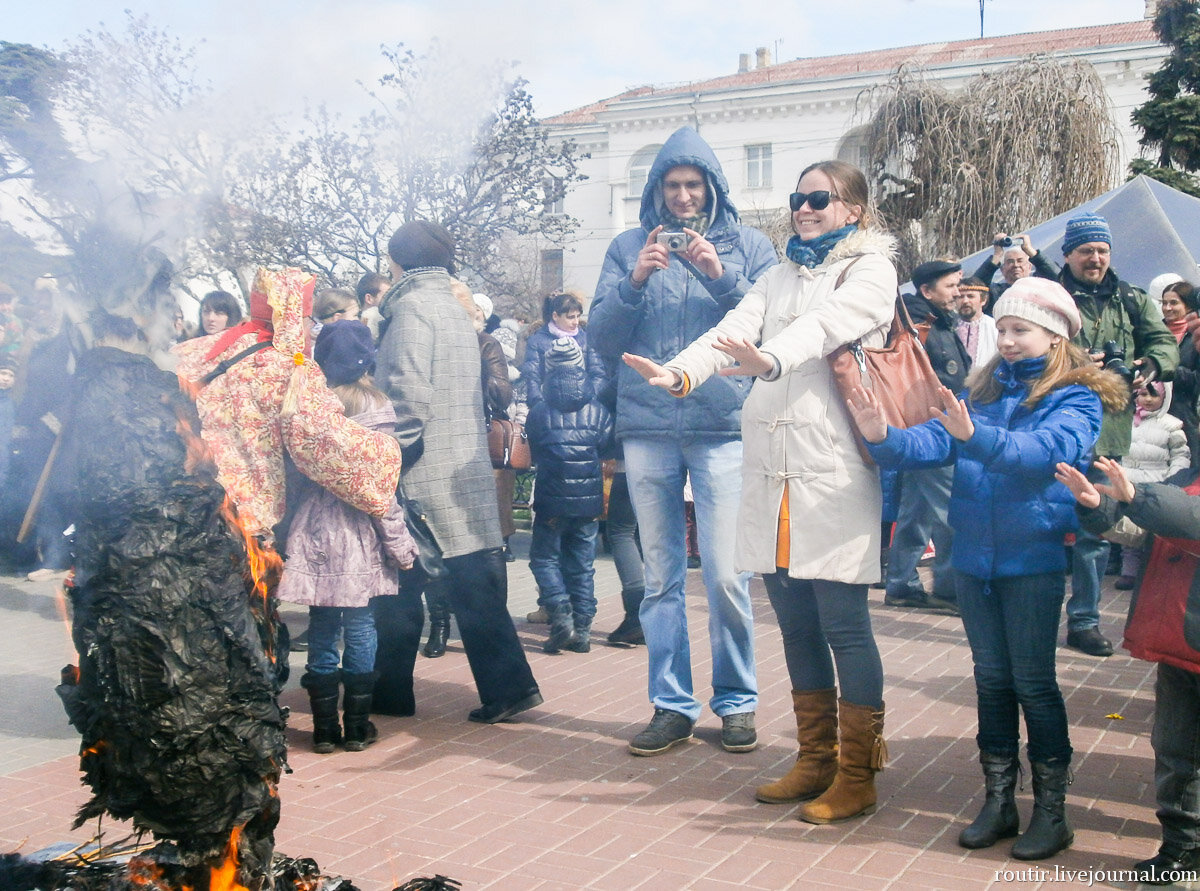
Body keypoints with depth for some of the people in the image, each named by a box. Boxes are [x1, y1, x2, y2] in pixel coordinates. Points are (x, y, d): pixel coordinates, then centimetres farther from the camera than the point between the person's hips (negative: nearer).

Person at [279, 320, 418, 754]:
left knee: (322, 629, 8)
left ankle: (325, 727, 14)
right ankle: (357, 725, 13)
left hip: (314, 533, 2)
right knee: (360, 628, 7)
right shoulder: (375, 409, -7)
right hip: (360, 537, -2)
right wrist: (400, 544, -1)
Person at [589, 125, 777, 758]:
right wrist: (635, 281, -9)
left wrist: (720, 277, -13)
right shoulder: (628, 248, 12)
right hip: (647, 428, 2)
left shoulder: (747, 245, 8)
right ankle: (671, 705, 16)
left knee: (726, 574, -5)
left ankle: (736, 702, 12)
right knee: (660, 576, 6)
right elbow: (601, 338, 5)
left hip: (723, 426, -2)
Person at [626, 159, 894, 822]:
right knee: (797, 627, 12)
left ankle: (857, 776, 10)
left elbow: (827, 324, -18)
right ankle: (815, 761, 25)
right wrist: (680, 373, -17)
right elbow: (734, 331, 4)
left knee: (844, 626, -2)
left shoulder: (870, 270, 3)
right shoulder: (779, 277, 21)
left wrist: (769, 361, -38)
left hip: (833, 477, -6)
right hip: (770, 475, 6)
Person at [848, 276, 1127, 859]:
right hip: (974, 558, 5)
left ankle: (1051, 809, 16)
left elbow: (1044, 450, -25)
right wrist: (884, 437, -24)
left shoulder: (1076, 399, -5)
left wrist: (975, 436, -41)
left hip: (1034, 559, -5)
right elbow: (931, 442, -4)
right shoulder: (982, 391, 10)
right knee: (991, 678, 12)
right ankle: (998, 801, 24)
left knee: (1033, 681, 2)